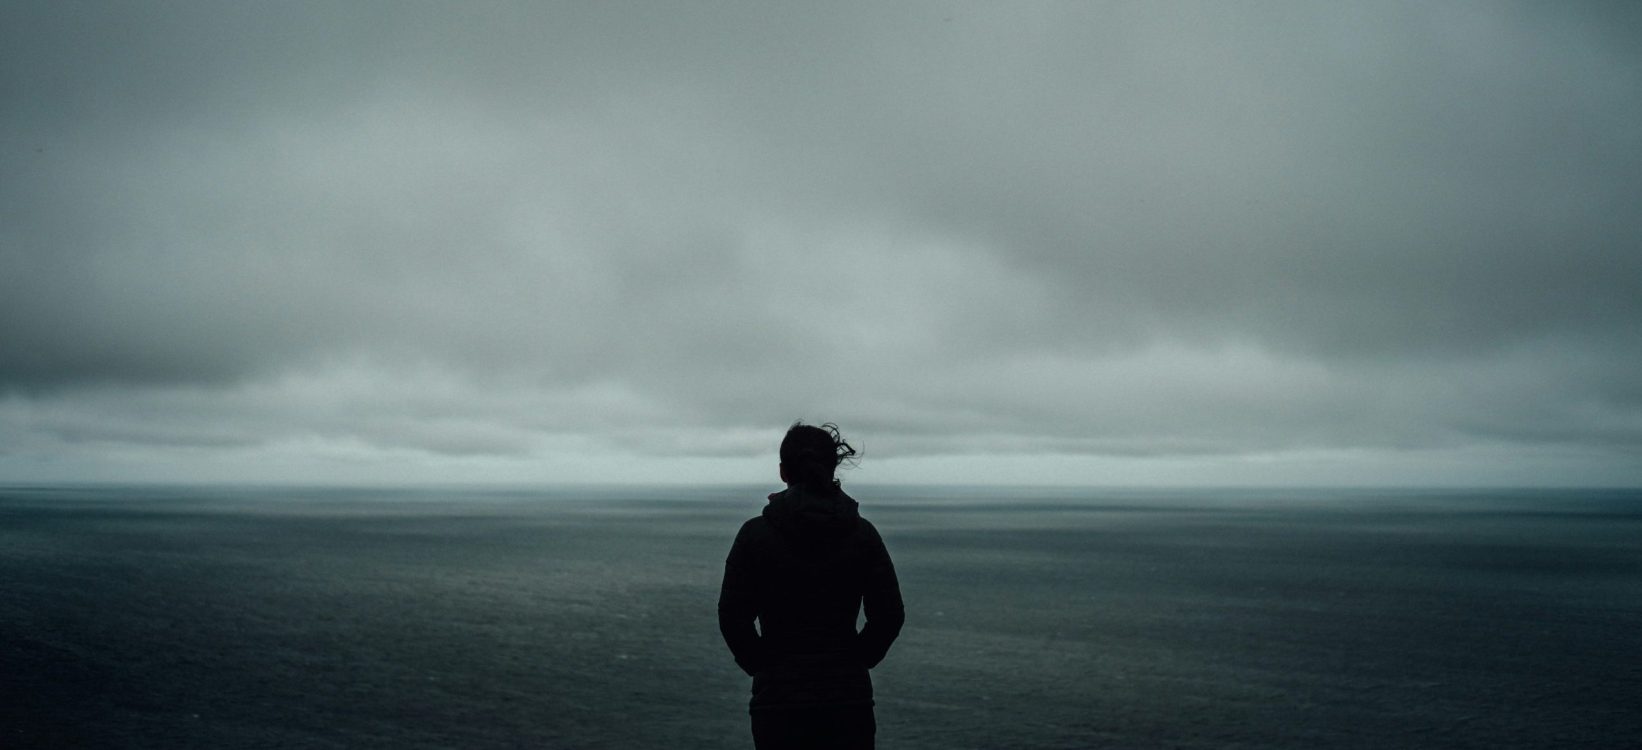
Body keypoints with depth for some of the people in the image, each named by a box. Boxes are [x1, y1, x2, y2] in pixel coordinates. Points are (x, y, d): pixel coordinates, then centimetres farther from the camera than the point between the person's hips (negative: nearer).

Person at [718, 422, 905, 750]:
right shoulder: (862, 533, -1)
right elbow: (890, 615, -2)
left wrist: (760, 666, 8)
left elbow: (732, 615, -5)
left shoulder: (755, 533, -4)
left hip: (778, 696, -1)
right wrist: (855, 661, 10)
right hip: (848, 696, 1)